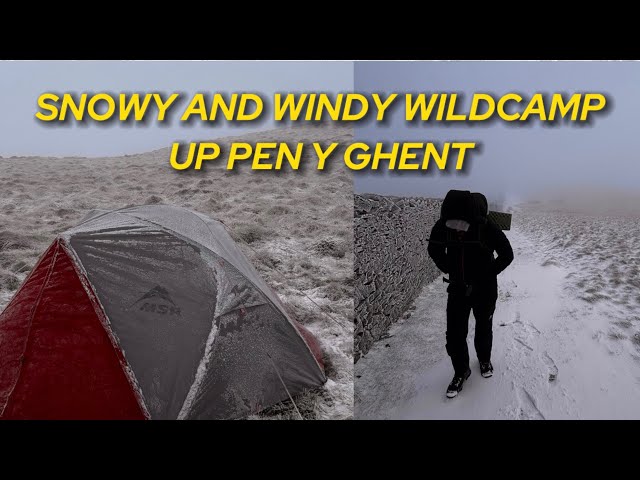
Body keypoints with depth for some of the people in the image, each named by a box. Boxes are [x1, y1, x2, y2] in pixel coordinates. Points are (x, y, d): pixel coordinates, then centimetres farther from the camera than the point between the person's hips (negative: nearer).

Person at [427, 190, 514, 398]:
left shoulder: (487, 228, -26)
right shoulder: (442, 226, -19)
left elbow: (507, 255, -12)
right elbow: (434, 250, 2)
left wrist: (486, 276, -12)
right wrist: (449, 271, -4)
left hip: (485, 290, -2)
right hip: (458, 288, 2)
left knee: (484, 328, 18)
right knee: (454, 333, 1)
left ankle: (484, 359, 45)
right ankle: (460, 371, 22)